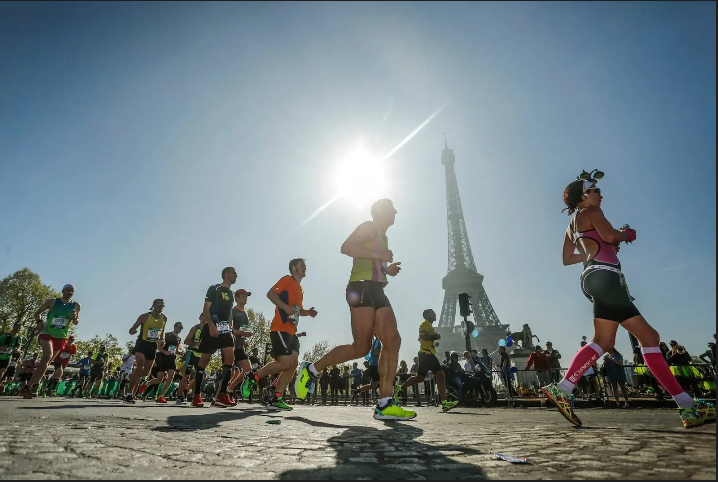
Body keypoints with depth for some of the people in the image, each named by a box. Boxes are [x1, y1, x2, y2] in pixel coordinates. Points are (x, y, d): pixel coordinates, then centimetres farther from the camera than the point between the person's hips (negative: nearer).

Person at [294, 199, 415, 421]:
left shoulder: (383, 238, 28)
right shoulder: (369, 227, 2)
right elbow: (346, 247, -14)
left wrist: (387, 269, 18)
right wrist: (379, 255, -14)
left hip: (377, 291, 9)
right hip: (362, 288, -9)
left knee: (393, 342, -5)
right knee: (361, 348, -12)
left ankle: (384, 405, -5)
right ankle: (312, 369, 5)